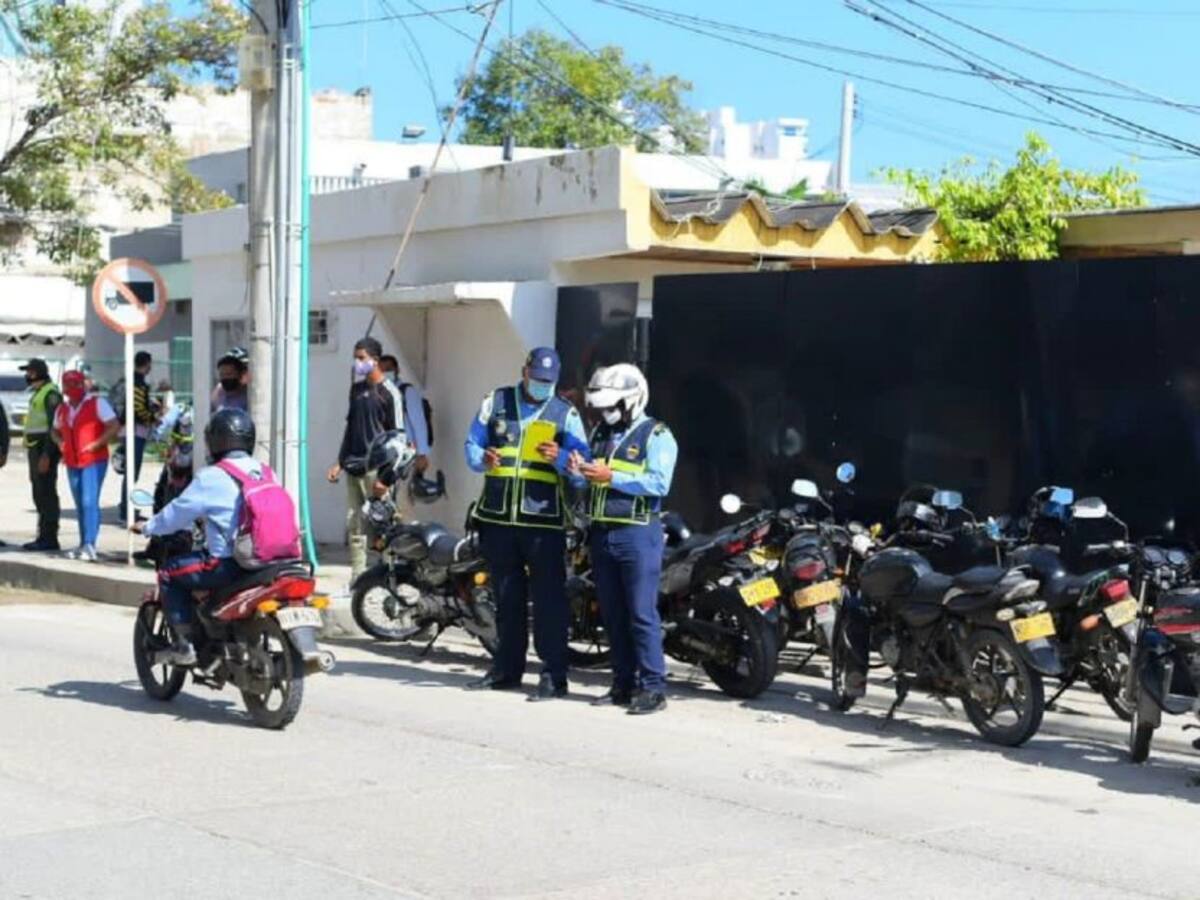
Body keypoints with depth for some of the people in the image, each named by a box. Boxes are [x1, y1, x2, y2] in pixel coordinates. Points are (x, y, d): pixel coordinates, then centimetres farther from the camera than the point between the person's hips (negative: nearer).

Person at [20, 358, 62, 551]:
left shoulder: (50, 393, -13)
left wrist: (46, 455, -24)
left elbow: (54, 426, -19)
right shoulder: (38, 393, 20)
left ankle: (49, 538, -8)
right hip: (35, 448, 10)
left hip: (45, 450, -10)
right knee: (40, 494, 12)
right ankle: (44, 536, 16)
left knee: (46, 493, -9)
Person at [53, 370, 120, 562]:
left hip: (93, 461, -7)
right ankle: (83, 544, 18)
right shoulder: (62, 409, 14)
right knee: (80, 505, 11)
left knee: (89, 502, -16)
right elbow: (56, 431, 28)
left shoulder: (97, 404, -6)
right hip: (72, 463, 7)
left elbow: (114, 426, -10)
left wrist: (96, 444, -17)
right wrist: (60, 443, 6)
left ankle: (89, 545, -19)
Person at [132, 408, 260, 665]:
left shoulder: (212, 477, -10)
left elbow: (179, 511, -4)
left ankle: (183, 645, 2)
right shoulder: (263, 472, 9)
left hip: (228, 564, -7)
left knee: (169, 572, 8)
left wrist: (147, 527, 13)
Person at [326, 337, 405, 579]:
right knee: (353, 525, 6)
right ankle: (356, 578, 10)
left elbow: (397, 435, -8)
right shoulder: (357, 388, 15)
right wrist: (340, 463, 17)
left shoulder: (389, 392, -6)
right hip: (353, 467, 7)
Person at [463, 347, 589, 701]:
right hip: (497, 515, 3)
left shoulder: (566, 413, 5)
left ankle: (553, 675, -3)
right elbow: (472, 445, 11)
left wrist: (560, 458, -21)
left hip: (544, 518, -3)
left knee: (548, 598, -6)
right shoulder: (495, 402, 11)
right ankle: (507, 668, 23)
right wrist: (483, 459, -12)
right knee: (507, 596, 13)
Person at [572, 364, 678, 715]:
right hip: (602, 532, 7)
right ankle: (623, 683, 16)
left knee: (642, 614, -9)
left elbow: (659, 483, -17)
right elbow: (590, 481, 20)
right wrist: (580, 471, -3)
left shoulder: (656, 436, -4)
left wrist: (612, 477, -20)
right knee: (612, 615, 9)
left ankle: (652, 687, -6)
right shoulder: (600, 433, 18)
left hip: (637, 534, -7)